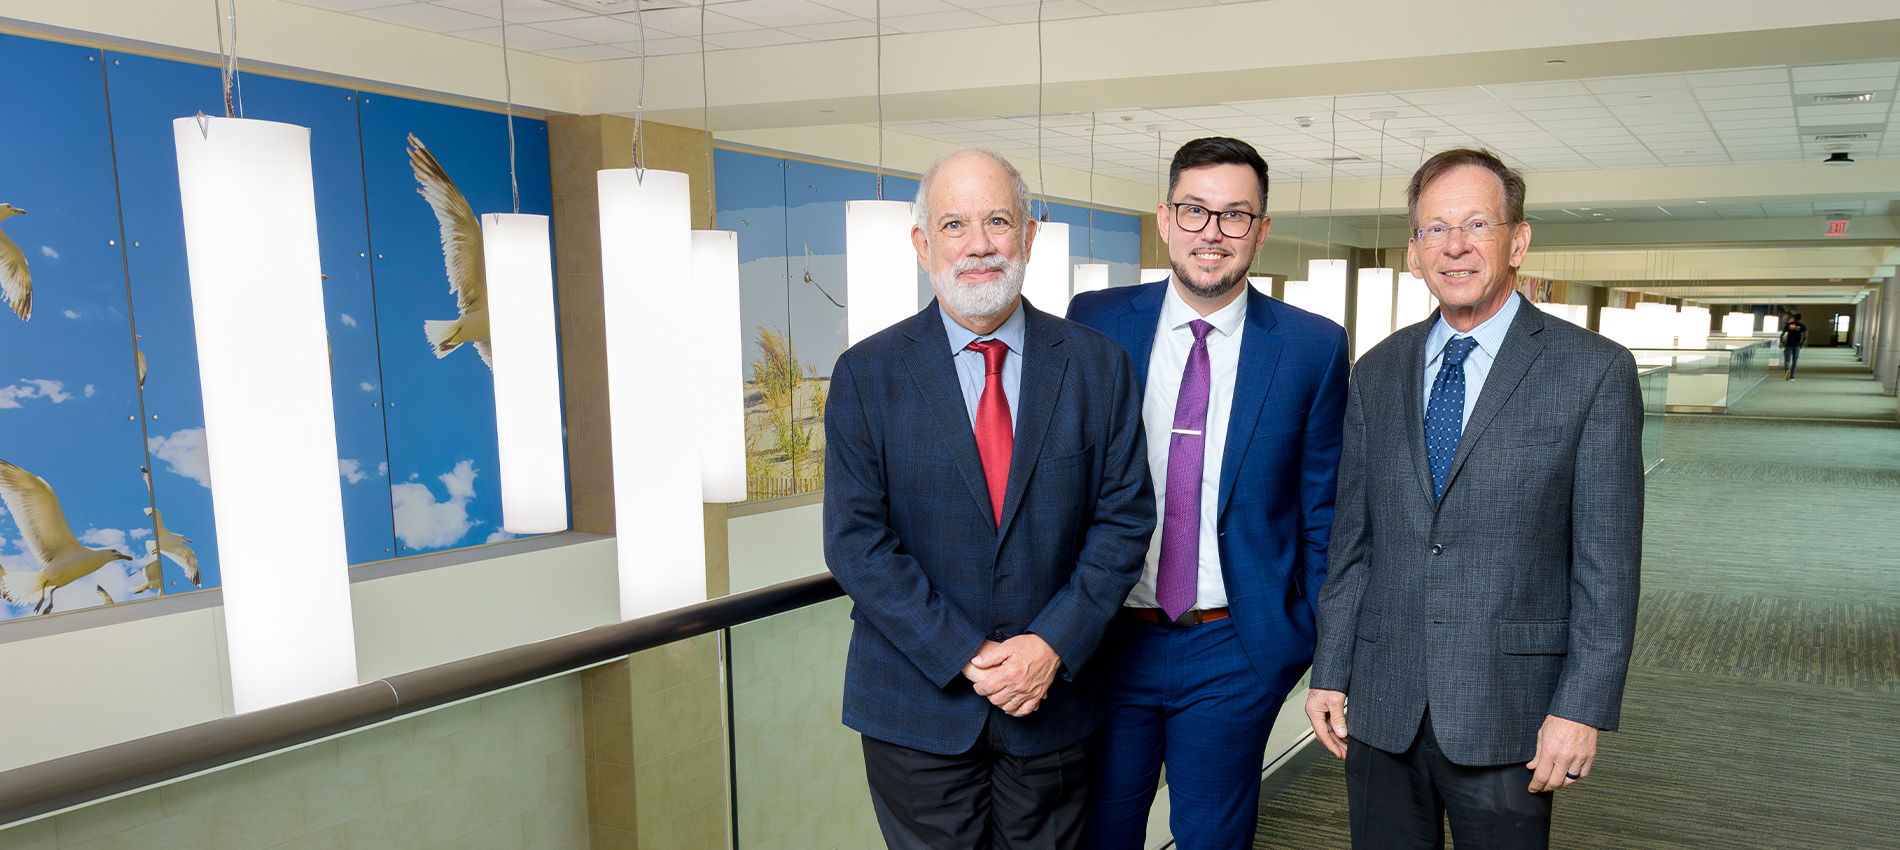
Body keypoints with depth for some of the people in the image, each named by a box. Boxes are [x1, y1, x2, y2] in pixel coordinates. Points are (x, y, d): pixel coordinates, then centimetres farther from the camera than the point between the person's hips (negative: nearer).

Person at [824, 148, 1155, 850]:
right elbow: (856, 541, -9)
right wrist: (965, 657, -15)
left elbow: (1124, 518, -2)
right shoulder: (866, 375, -5)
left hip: (1051, 700, 1)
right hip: (918, 708, -1)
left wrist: (1054, 644, -13)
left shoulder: (1097, 365, -1)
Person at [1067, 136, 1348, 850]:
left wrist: (1328, 648, 2)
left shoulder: (1313, 348, -3)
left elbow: (1321, 510, 2)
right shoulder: (1096, 322, -1)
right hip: (1106, 640, 1)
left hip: (1235, 655, -1)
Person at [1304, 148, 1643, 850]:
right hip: (1380, 708, 3)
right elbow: (1351, 540, 8)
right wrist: (1329, 675, 6)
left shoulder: (1595, 371, -4)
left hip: (1505, 714, -3)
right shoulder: (1378, 372, 8)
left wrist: (1582, 709, -10)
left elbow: (1607, 562, -6)